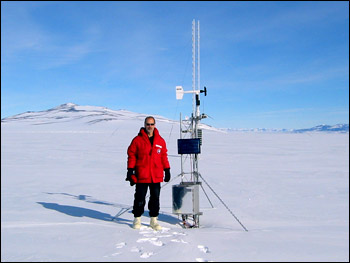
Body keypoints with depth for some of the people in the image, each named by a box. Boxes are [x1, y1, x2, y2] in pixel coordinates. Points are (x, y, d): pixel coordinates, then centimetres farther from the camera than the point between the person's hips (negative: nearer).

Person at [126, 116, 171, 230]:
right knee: (140, 198, 5)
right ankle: (137, 219, 20)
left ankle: (154, 220, 20)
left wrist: (167, 170, 12)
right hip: (141, 176, -3)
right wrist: (130, 171, -2)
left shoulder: (160, 140, 7)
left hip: (156, 176, 3)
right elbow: (131, 155, 1)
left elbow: (164, 156, 14)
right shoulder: (137, 140, -2)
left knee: (155, 198, 8)